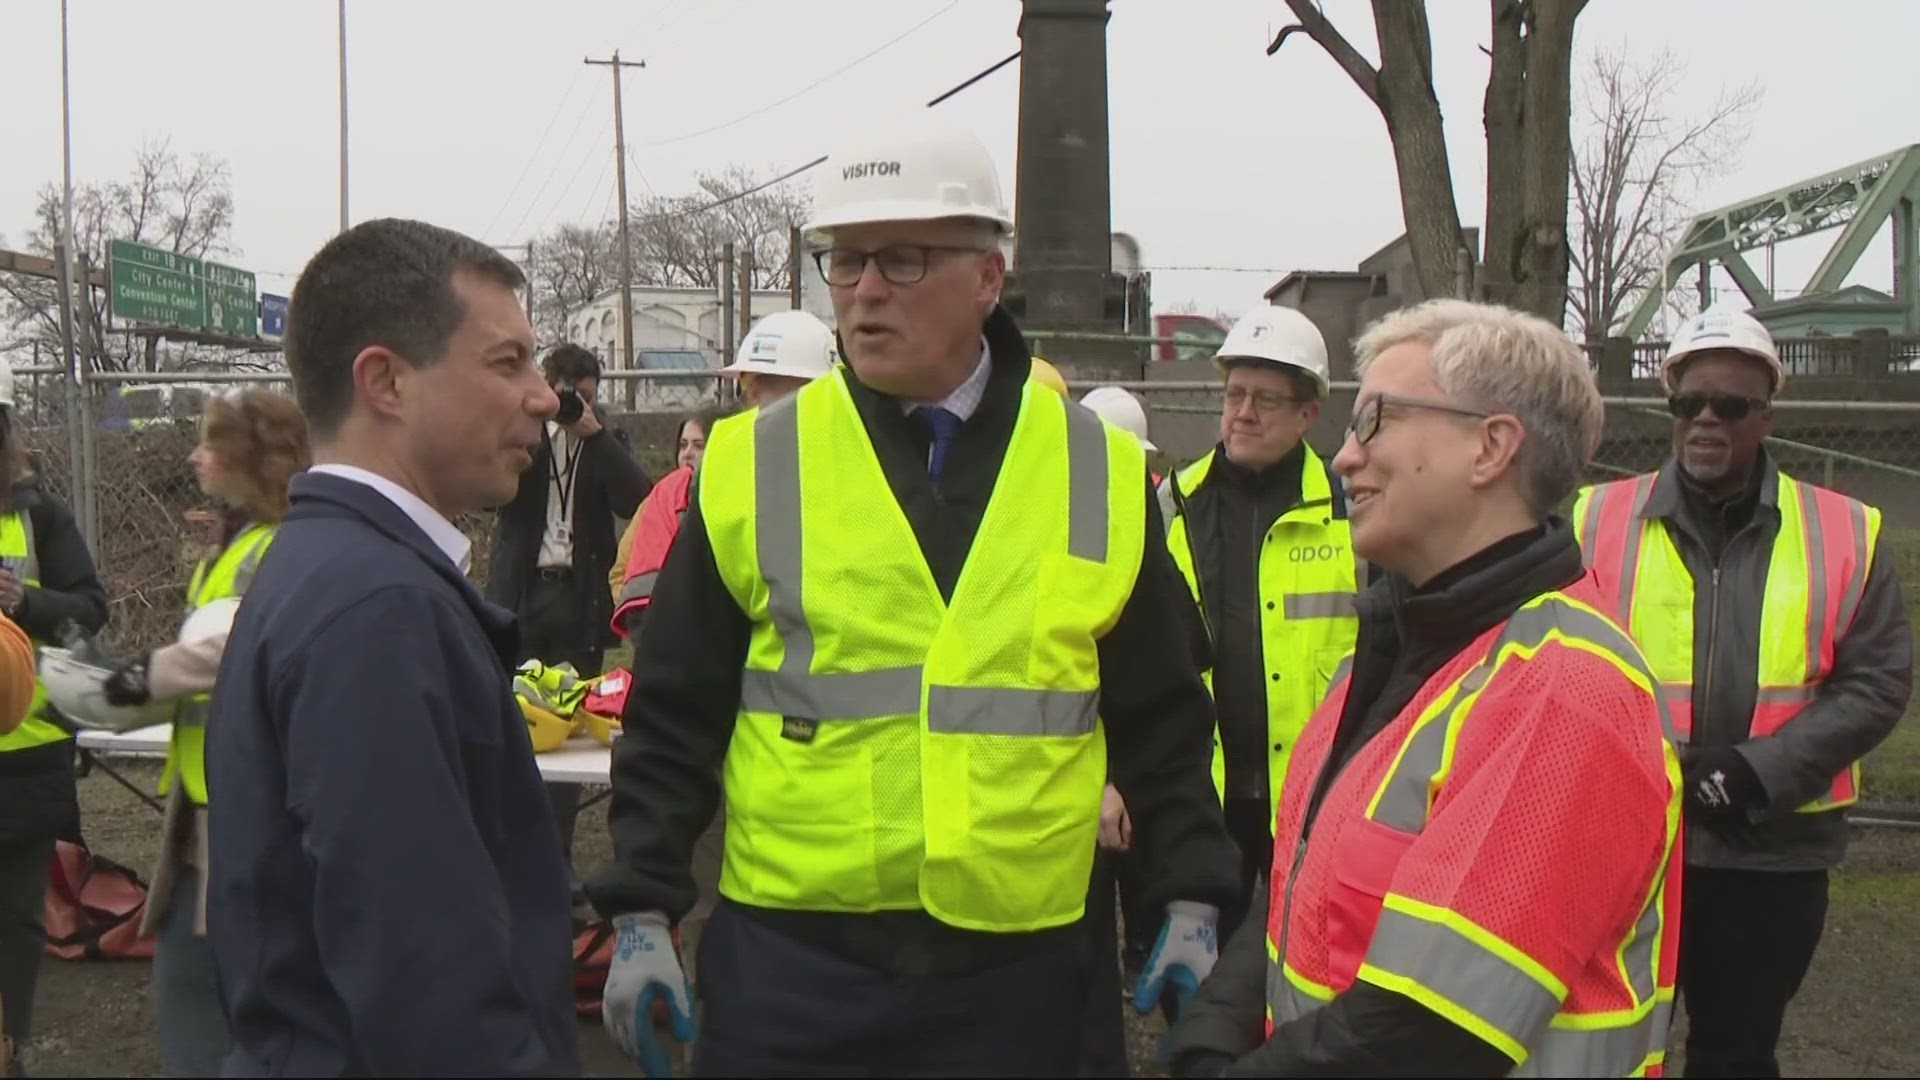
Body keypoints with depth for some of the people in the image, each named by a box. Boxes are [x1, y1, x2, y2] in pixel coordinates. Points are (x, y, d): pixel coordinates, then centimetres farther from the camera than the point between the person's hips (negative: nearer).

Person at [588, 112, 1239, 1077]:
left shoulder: (1101, 474, 4)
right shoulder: (752, 466, 1)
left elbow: (1158, 721, 10)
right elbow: (673, 720, 4)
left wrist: (1193, 901, 4)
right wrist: (642, 914, -1)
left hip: (1017, 965, 1)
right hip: (785, 959, 0)